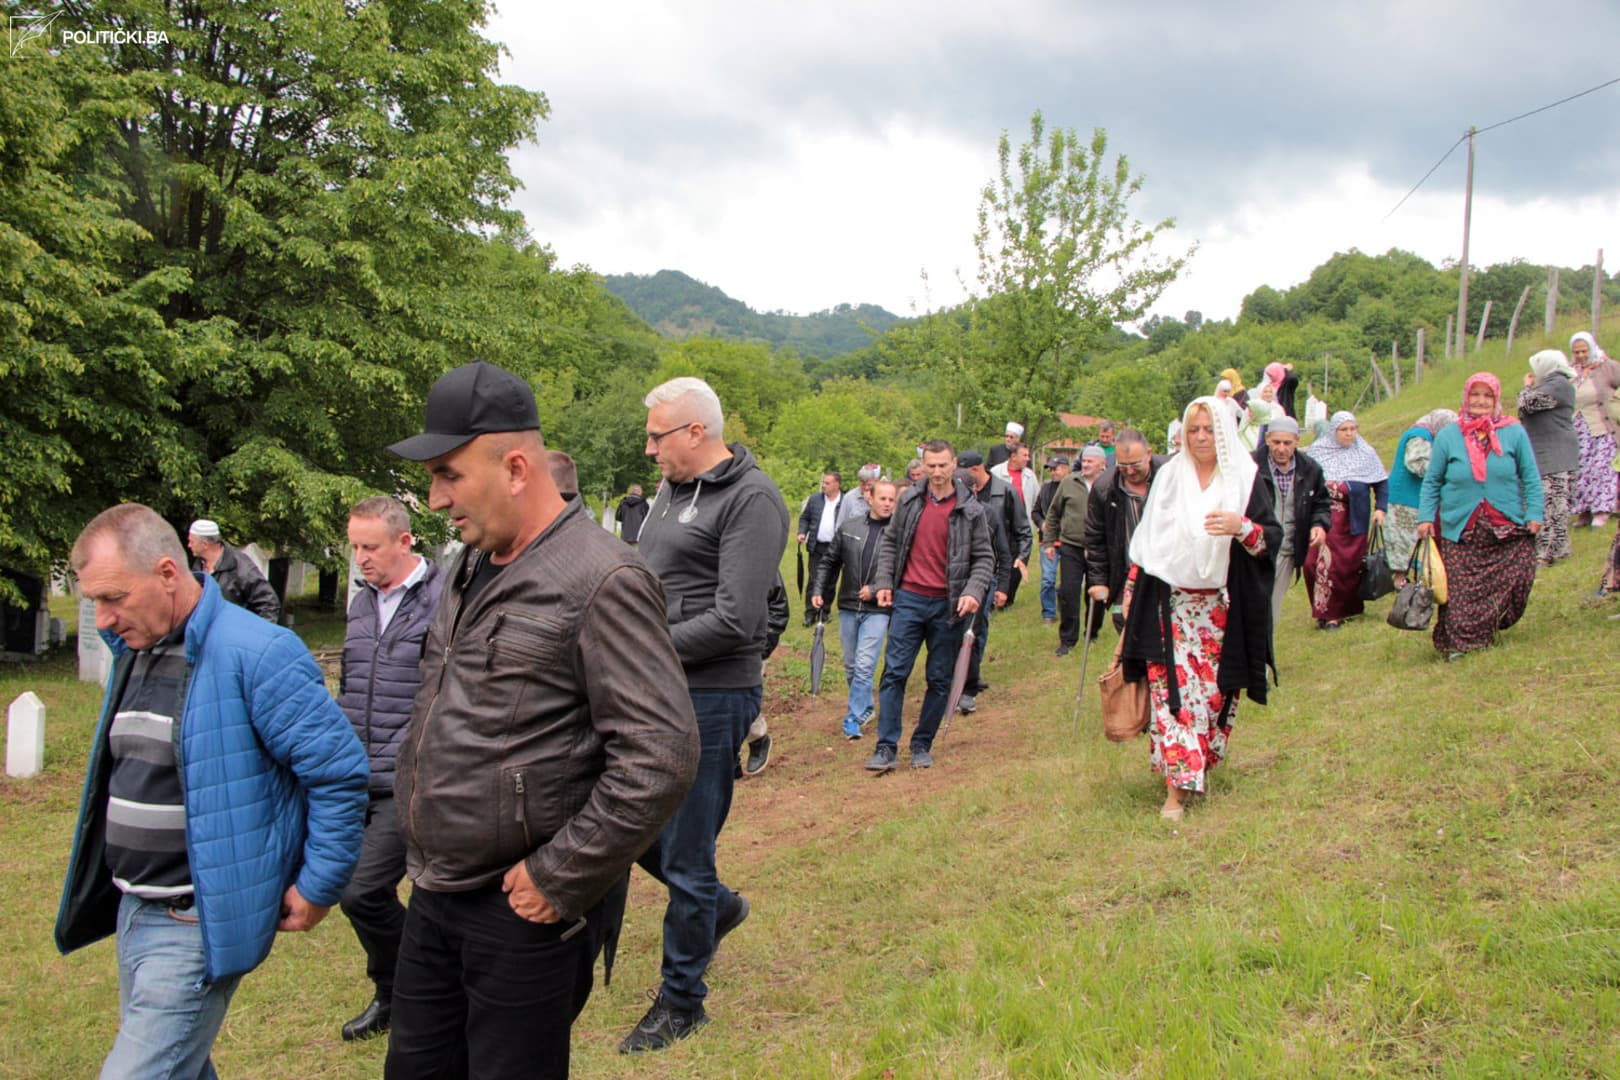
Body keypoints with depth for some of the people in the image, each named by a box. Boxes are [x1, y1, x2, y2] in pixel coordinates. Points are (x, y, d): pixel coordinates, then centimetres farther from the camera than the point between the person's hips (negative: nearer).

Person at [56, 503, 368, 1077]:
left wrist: (317, 888, -12)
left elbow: (339, 772, -17)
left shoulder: (256, 653, -19)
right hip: (134, 909, 9)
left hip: (196, 924, -9)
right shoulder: (132, 650, 8)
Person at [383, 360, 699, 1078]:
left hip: (525, 912, -8)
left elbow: (661, 756, -24)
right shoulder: (467, 570, 9)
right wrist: (426, 854, 14)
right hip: (433, 895, 8)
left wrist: (560, 881, -18)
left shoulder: (601, 581, -19)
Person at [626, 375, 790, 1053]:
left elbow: (735, 620, -22)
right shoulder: (672, 492, 12)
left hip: (711, 697, -9)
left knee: (686, 859, 3)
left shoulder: (750, 500, -15)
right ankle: (718, 907, 40)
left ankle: (681, 1001, 22)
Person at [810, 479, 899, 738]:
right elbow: (829, 562, 13)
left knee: (865, 665, -9)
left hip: (877, 610, -4)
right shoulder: (848, 529, 6)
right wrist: (819, 590, 5)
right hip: (848, 607, 4)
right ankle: (865, 708, 31)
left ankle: (854, 717, 0)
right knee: (851, 666, 12)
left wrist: (877, 590, -12)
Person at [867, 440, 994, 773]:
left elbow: (984, 558, 2)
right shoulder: (908, 501, 5)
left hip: (948, 605, -1)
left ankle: (922, 745, 20)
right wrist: (884, 581, 4)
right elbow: (890, 542, 13)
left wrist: (974, 591, -13)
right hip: (908, 599, 1)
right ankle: (886, 748, 0)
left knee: (940, 679, 7)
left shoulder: (972, 511, -1)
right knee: (894, 673, -4)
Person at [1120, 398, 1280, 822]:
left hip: (1222, 608, 0)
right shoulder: (1169, 477, 8)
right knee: (1172, 688, -8)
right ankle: (1176, 786, -6)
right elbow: (1146, 539, 11)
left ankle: (1202, 764, 26)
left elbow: (1273, 538, -4)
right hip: (1171, 603, 0)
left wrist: (1242, 527, -24)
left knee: (1216, 688, 4)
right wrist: (1132, 591, 8)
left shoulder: (1246, 478, 2)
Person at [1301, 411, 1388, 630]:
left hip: (1353, 520, 0)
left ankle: (1346, 609, 12)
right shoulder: (1318, 450, 6)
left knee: (1350, 565, 1)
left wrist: (1380, 508, -3)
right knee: (1322, 561, -8)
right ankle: (1326, 612, 1)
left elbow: (1381, 483, 9)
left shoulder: (1365, 453, 5)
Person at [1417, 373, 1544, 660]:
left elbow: (1530, 477, 7)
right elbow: (1432, 481, 8)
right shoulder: (1448, 436, 4)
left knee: (1513, 584, 0)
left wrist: (1534, 513, -2)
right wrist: (1425, 516, -1)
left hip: (1507, 530, 1)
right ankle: (1458, 642, 4)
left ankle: (1489, 629, 23)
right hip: (1461, 532, -1)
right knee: (1461, 593, -5)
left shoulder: (1514, 432, 4)